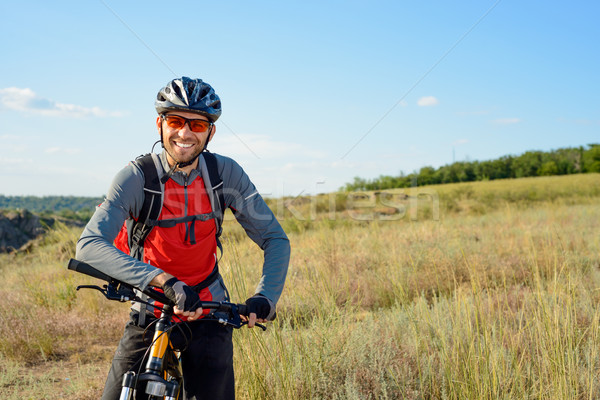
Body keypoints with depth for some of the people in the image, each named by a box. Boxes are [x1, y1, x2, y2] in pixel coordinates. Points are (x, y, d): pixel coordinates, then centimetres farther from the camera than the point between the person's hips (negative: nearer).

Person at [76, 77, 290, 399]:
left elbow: (276, 239, -6)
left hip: (208, 313, 1)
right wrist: (164, 281, -43)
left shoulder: (225, 173, -10)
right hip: (149, 314, -1)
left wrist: (265, 297, -24)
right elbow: (89, 246, -30)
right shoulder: (136, 177, -17)